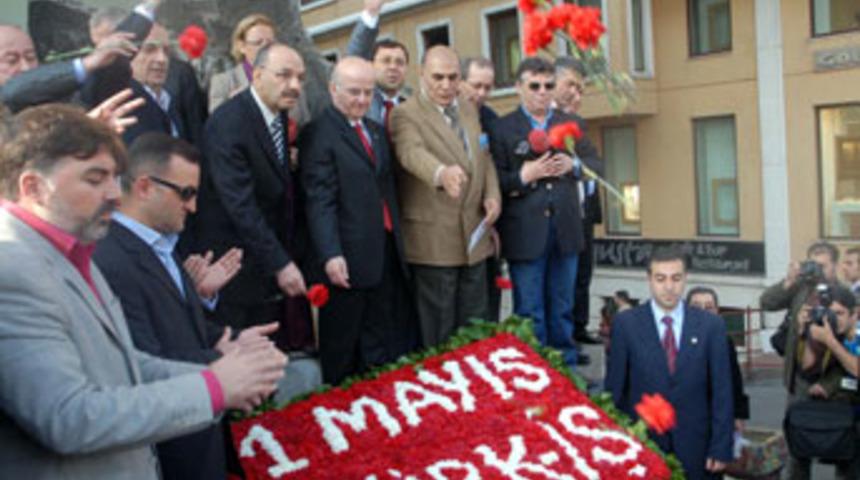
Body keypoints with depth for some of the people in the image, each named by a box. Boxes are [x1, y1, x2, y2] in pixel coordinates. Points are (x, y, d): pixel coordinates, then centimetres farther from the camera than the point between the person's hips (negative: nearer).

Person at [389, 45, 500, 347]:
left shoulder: (469, 110, 14)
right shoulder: (405, 114, -10)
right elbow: (412, 152, -29)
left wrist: (492, 195, 0)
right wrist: (442, 173, -51)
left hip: (474, 235, 7)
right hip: (433, 240, -6)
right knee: (438, 331, 3)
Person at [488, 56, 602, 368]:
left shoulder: (570, 124, 11)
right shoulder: (502, 128, -3)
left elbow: (594, 163, 13)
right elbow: (495, 180, -9)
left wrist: (574, 164, -6)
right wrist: (523, 176, -24)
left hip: (565, 229, 4)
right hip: (525, 234, -4)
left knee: (562, 308, 16)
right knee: (529, 313, 5)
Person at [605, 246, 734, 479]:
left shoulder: (711, 325, 2)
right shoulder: (625, 323, -1)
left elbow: (721, 391, 2)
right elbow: (614, 388, 1)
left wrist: (721, 449, -2)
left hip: (694, 451, 1)